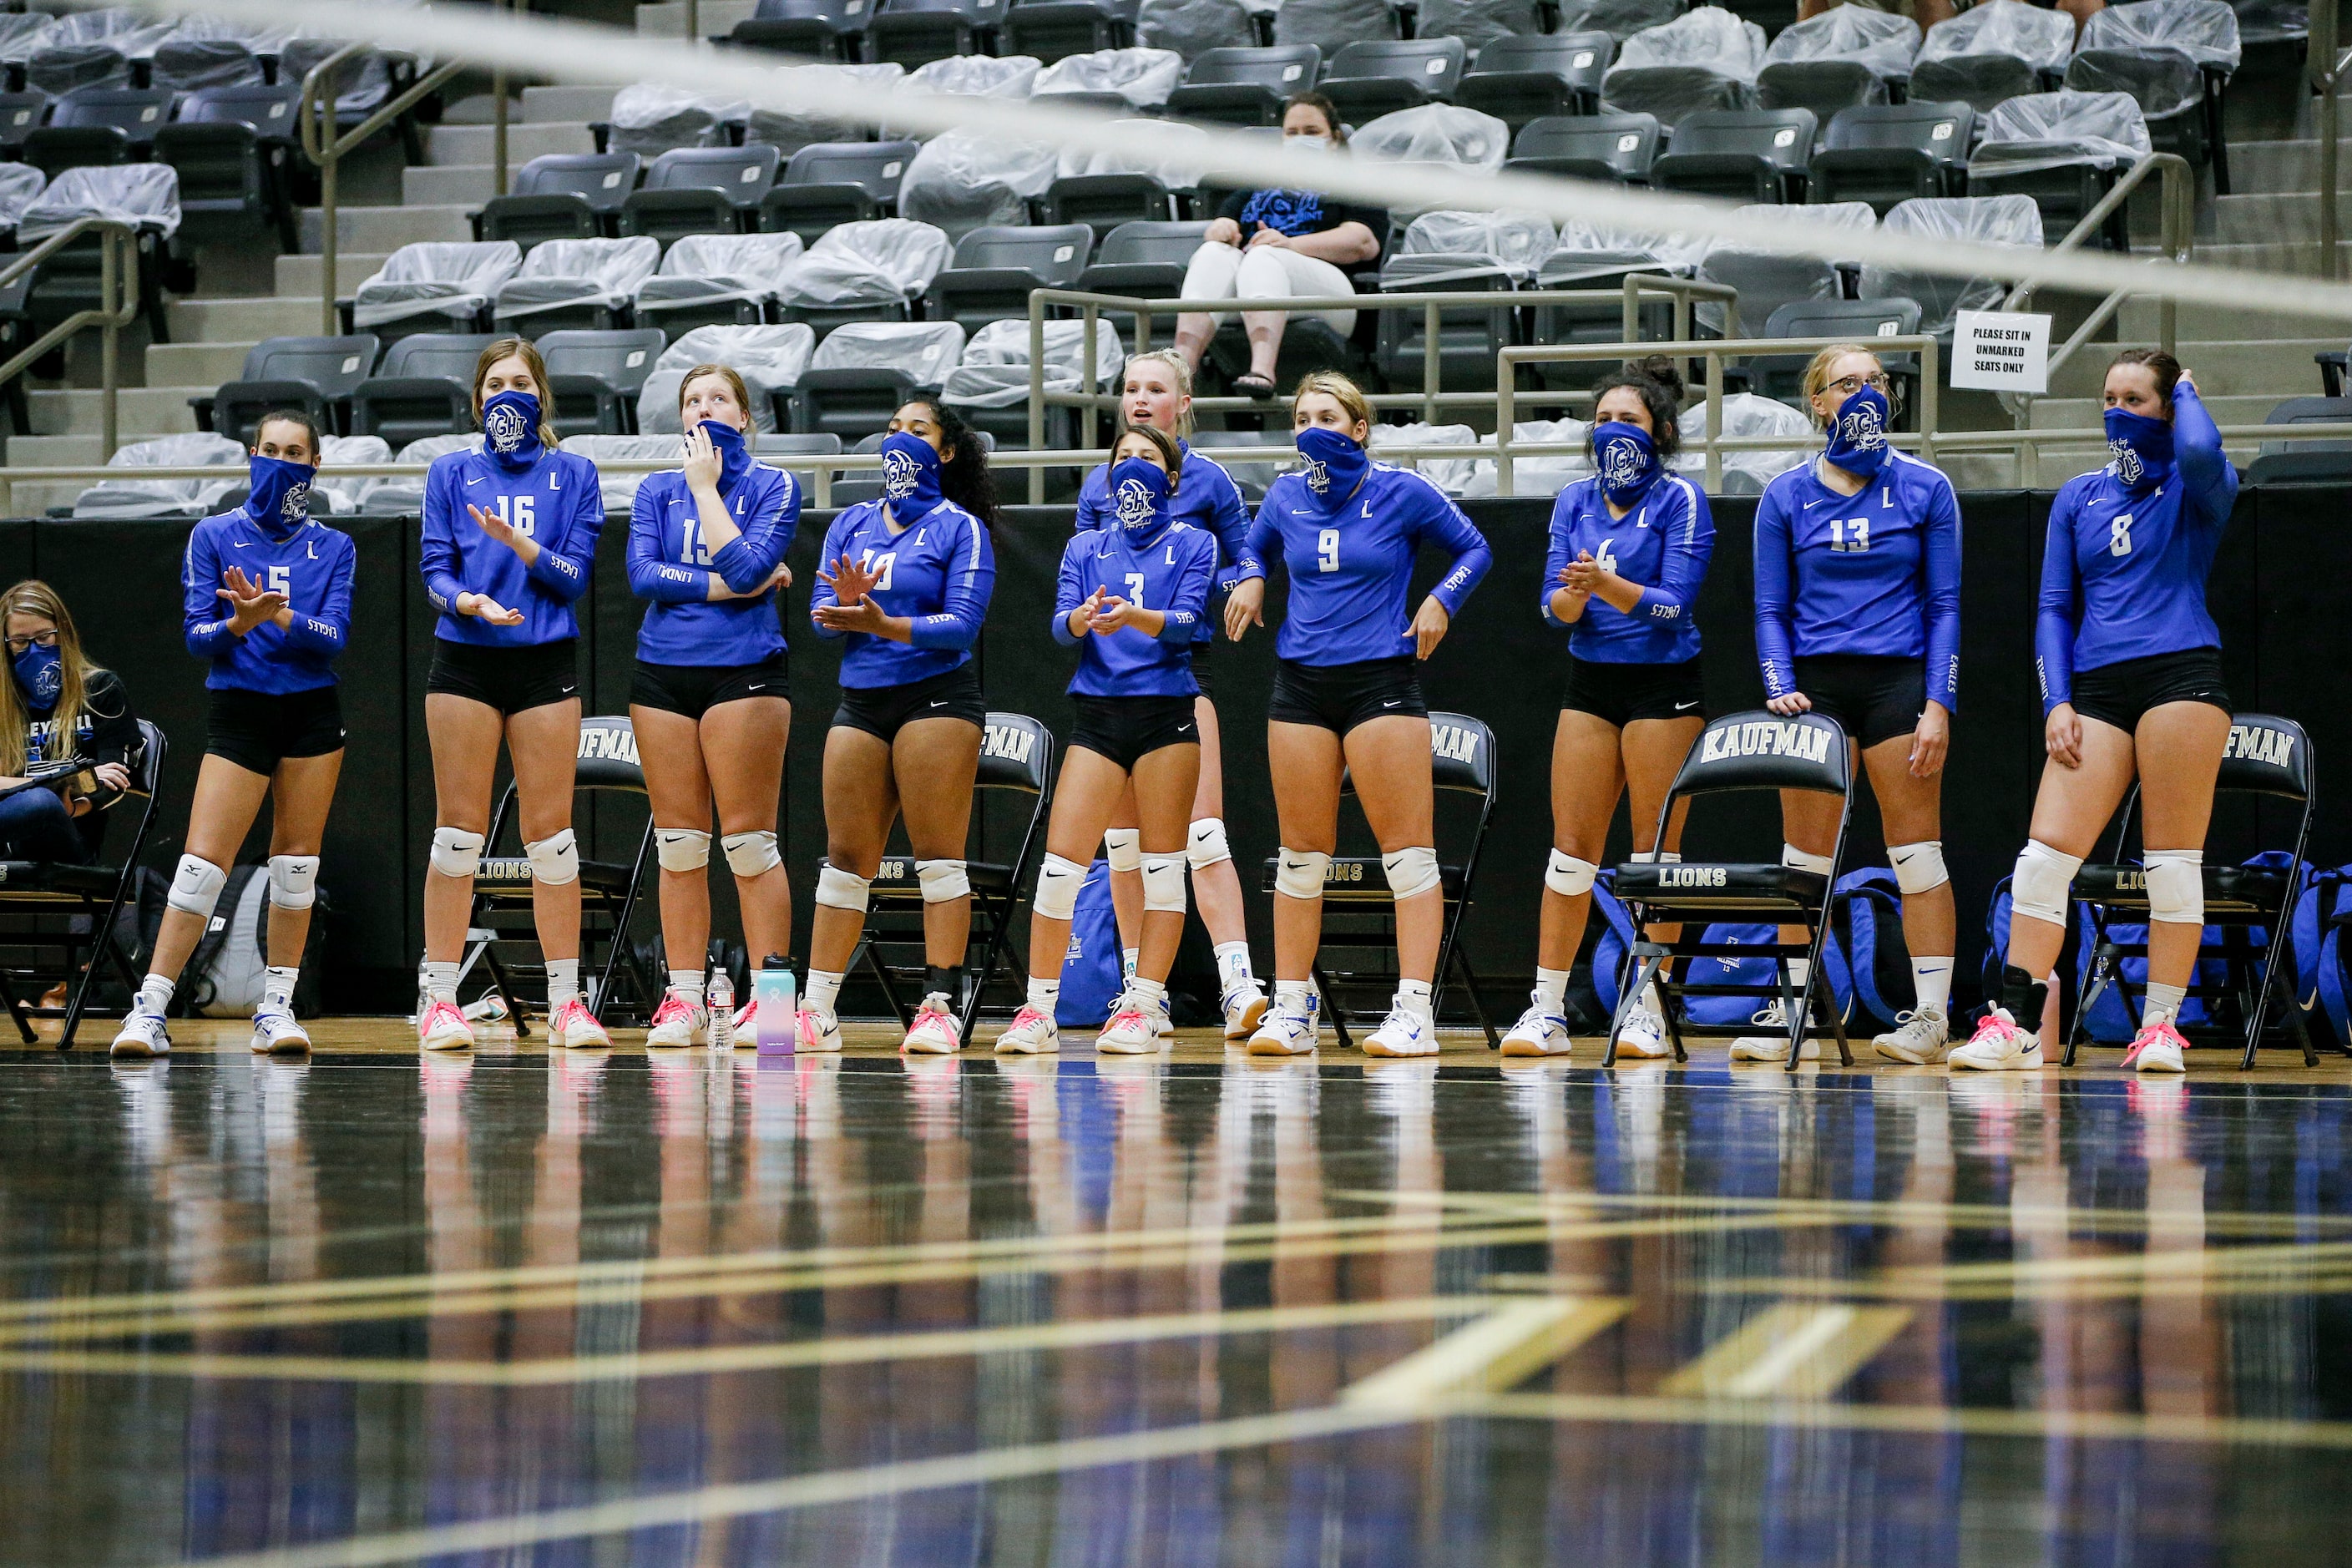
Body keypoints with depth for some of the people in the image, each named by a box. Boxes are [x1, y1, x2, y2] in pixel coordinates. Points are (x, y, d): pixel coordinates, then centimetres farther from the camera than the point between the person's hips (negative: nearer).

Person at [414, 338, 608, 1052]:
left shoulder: (573, 475, 9)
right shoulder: (451, 473, 10)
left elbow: (575, 577, 1)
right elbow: (434, 570, 3)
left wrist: (521, 545, -16)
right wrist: (464, 600, -18)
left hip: (545, 663, 0)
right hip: (464, 659, 0)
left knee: (550, 828, -1)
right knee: (458, 827, -2)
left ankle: (566, 1002, 4)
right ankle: (440, 1000, 2)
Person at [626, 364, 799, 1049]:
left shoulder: (773, 486, 3)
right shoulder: (656, 491, 12)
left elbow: (746, 566, -13)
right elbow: (642, 572, -2)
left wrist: (706, 487, -7)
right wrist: (725, 588, -10)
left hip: (743, 672, -3)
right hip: (663, 675, 3)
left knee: (748, 841, -6)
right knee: (678, 845, 3)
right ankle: (684, 999, 7)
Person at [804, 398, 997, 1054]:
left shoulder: (960, 527, 1)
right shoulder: (851, 524, 16)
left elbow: (961, 624, -8)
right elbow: (821, 613, 9)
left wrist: (886, 624, -22)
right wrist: (849, 606, -13)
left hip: (936, 696, -5)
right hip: (861, 699, 5)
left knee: (938, 855, -8)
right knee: (845, 855, 4)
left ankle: (940, 1006, -8)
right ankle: (817, 1009, 6)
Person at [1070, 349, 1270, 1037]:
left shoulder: (1207, 481, 2)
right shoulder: (1099, 484, 11)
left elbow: (1249, 566, 5)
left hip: (1183, 669, -4)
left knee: (1202, 831, -14)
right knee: (1123, 837, 6)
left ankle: (1238, 982, -19)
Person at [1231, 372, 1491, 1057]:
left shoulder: (1403, 493, -3)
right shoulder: (1285, 496, 7)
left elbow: (1474, 549, 9)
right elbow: (1254, 546, 27)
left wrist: (1441, 600, -6)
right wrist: (1250, 581, 7)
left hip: (1381, 683, -4)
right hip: (1301, 684, 4)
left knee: (1407, 849, -7)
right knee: (1302, 853, 6)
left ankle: (1415, 1011, -7)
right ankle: (1291, 1009, 11)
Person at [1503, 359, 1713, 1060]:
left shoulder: (1680, 500, -6)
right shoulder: (1575, 501, 8)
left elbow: (1675, 602, -14)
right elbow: (1555, 605, 3)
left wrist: (1608, 584, -29)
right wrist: (1571, 597, -20)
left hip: (1663, 686, -4)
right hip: (1591, 683, 4)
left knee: (1655, 846, -2)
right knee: (1571, 843, 2)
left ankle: (1647, 1009, 5)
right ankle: (1547, 1008, 4)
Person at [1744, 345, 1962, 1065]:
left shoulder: (1925, 488, 4)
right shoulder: (1786, 496, 7)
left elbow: (1945, 605, 3)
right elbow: (1772, 610, 9)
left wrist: (1938, 705, -5)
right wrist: (1782, 690, -6)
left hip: (1898, 680, -1)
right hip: (1816, 683, 2)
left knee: (1916, 849, -3)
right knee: (1804, 854, 2)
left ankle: (1931, 1014, 2)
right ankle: (1793, 1013, 8)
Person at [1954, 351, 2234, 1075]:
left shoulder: (2195, 490, 5)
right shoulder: (2078, 498, 17)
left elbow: (2200, 455, -22)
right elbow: (2054, 608, 16)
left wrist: (2187, 393, -1)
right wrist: (2057, 702, 3)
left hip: (2181, 676, -4)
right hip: (2097, 689, 4)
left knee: (2172, 859, -5)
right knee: (2045, 854, -7)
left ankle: (2160, 1028, 2)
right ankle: (2015, 1024, -8)